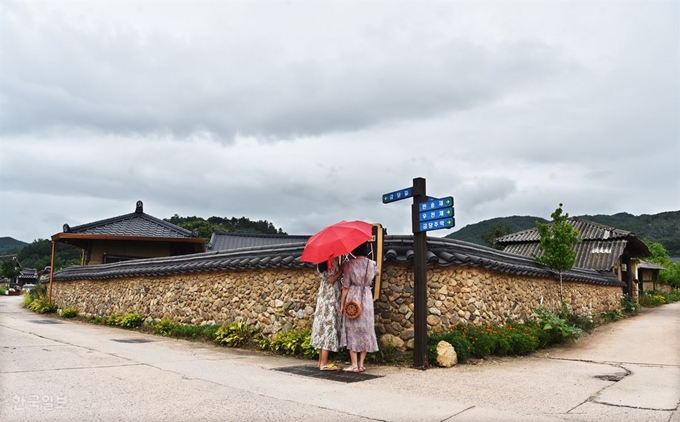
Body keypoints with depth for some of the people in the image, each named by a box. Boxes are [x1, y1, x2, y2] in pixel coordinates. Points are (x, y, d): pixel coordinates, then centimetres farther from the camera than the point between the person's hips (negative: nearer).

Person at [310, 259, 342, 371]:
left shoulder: (322, 263, 11)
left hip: (323, 297, 9)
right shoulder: (331, 261, -15)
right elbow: (331, 279, -19)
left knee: (324, 327, 12)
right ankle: (324, 363, -3)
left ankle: (321, 360, 18)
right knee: (329, 326, -6)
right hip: (330, 299, -9)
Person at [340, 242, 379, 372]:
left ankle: (354, 365, 3)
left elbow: (345, 286, -8)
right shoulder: (372, 264, 2)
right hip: (367, 298, 3)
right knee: (365, 330, 10)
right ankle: (361, 364, 12)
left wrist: (342, 303, -2)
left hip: (352, 298, -3)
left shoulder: (349, 264, -8)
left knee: (352, 331, 3)